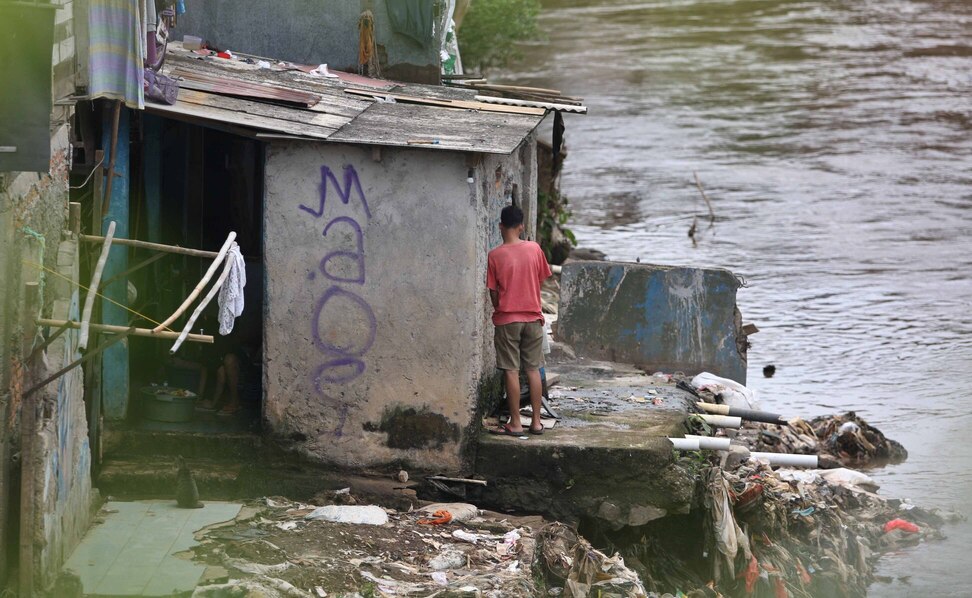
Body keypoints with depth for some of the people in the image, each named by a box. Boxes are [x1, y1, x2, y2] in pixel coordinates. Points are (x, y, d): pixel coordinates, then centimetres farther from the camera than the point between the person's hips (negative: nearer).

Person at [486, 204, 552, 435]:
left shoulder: (495, 256, -10)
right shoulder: (535, 249, -3)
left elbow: (493, 292, -5)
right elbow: (540, 281, 6)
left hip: (507, 319, -3)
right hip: (532, 317, 3)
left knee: (511, 371, 1)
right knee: (533, 369, 9)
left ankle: (515, 423, 2)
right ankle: (536, 422, 11)